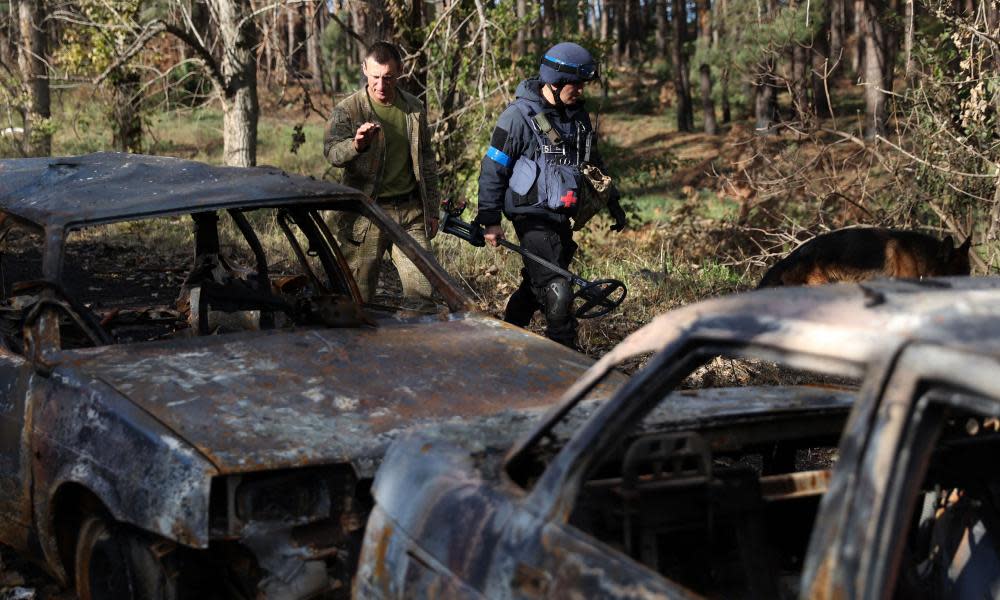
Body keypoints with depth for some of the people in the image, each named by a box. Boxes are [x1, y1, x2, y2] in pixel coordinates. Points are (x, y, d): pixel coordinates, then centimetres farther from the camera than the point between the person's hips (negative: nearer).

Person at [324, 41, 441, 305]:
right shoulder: (347, 110, -4)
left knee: (421, 293, 2)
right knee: (358, 296, 1)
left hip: (410, 213, 3)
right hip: (366, 214, -3)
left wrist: (432, 210, 17)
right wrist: (356, 144, -43)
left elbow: (427, 161, 19)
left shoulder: (414, 109, 11)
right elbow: (331, 151, -21)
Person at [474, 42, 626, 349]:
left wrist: (611, 201, 22)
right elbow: (493, 168, -8)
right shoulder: (519, 116, -12)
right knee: (557, 294, -16)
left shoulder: (577, 115, 9)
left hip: (562, 217, 7)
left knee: (536, 286, 15)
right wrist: (490, 220, -9)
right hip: (534, 217, -7)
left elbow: (592, 162, 24)